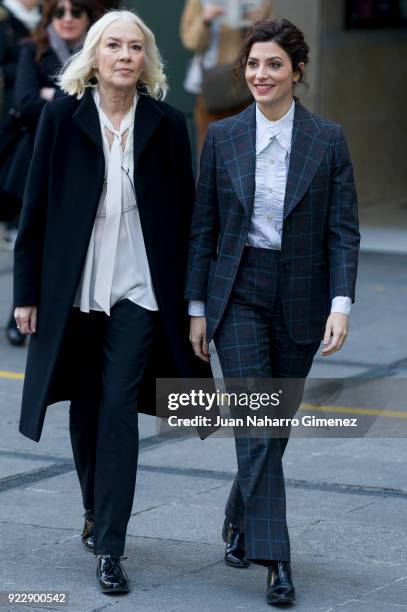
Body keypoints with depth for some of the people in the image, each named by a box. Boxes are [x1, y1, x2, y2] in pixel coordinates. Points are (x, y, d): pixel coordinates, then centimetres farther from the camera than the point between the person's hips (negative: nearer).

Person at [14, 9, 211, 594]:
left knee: (119, 407, -7)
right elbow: (37, 206, 0)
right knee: (85, 407, 14)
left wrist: (189, 299, 1)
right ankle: (95, 508, 38)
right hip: (74, 287, 1)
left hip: (139, 289, -1)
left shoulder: (166, 124, -1)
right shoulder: (63, 116, -2)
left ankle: (109, 547, -4)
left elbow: (185, 215, 3)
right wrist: (28, 290, -2)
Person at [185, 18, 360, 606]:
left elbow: (344, 228, -3)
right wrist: (197, 306, 3)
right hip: (238, 293, 0)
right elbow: (204, 225, 5)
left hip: (300, 298, 0)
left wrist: (341, 303, -14)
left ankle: (239, 521, 35)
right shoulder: (222, 136, 1)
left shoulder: (327, 139, -2)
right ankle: (275, 559, -8)